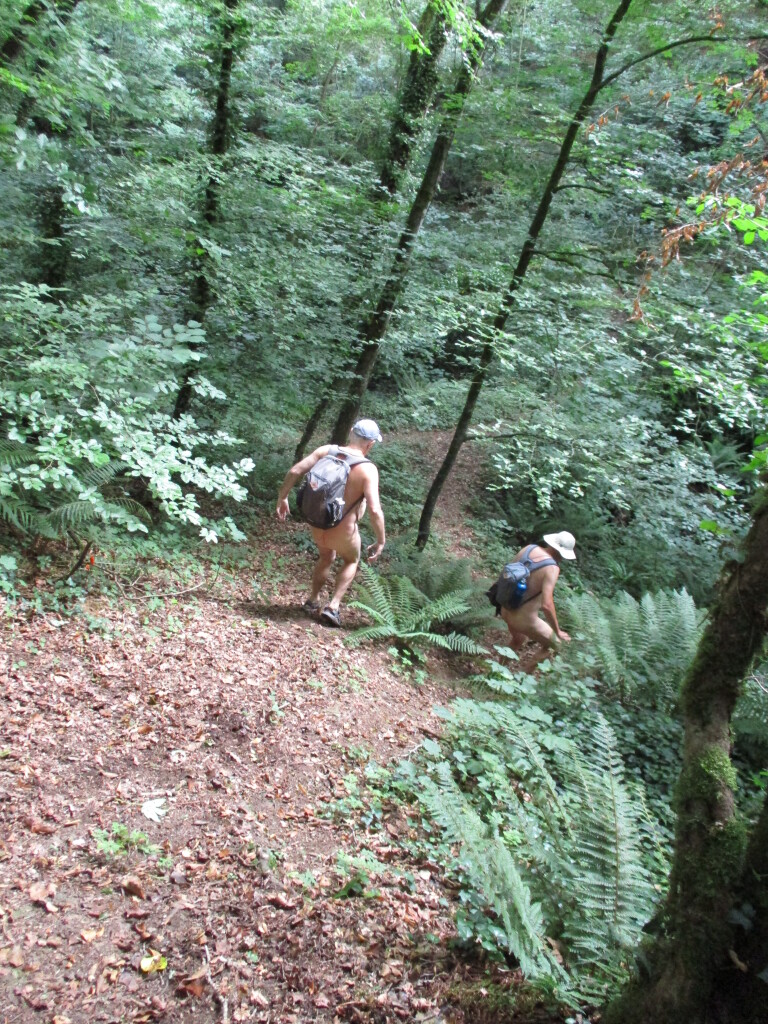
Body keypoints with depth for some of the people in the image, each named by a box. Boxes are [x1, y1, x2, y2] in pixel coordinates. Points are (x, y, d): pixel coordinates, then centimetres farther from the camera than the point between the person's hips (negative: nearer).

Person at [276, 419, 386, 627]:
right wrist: (381, 542, -15)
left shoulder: (326, 451, -8)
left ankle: (313, 600, 41)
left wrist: (282, 497, 6)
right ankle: (333, 606, 18)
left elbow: (294, 471, -8)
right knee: (351, 561, 30)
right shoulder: (368, 469, -20)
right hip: (343, 531, -4)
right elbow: (374, 510, -26)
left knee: (327, 558, 37)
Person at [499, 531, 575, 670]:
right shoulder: (552, 568, -24)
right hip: (524, 619, -7)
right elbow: (546, 605, -30)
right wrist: (557, 631, -17)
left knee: (518, 641, 37)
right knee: (553, 644, 21)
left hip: (507, 611, 7)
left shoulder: (528, 548, -4)